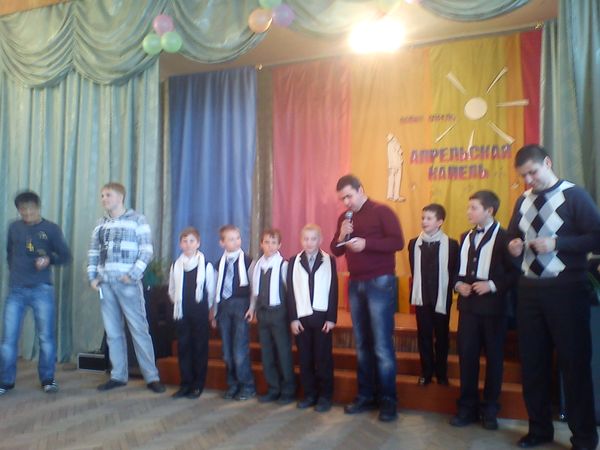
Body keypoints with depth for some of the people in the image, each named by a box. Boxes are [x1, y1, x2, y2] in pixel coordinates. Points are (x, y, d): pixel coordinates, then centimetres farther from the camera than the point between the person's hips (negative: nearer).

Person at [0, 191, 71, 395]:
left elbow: (65, 256, 1)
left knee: (46, 336, 3)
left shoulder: (51, 229, 0)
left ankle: (47, 379, 16)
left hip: (42, 290, -2)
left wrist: (49, 259, -17)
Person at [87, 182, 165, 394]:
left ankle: (152, 377, 1)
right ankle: (118, 375, 17)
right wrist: (92, 277, 6)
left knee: (139, 329, -4)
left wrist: (133, 275, -14)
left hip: (128, 283, -5)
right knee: (112, 332, 8)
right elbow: (93, 252, 19)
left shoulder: (137, 219, 0)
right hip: (105, 283, 5)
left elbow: (146, 251, -6)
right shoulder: (101, 224, 16)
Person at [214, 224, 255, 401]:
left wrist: (252, 307, -9)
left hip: (241, 305, -5)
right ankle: (233, 385, 22)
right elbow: (217, 287, 12)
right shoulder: (220, 263, 9)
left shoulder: (247, 260, -4)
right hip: (223, 306, 5)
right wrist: (215, 309, 11)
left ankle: (248, 386, 8)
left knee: (240, 350, -7)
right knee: (227, 351, 9)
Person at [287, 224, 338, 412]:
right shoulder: (293, 261, 6)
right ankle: (309, 394, 20)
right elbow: (290, 292, 3)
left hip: (322, 317, -2)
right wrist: (293, 318, -3)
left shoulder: (329, 260, 1)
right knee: (305, 359, 8)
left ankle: (325, 396, 15)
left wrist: (331, 318, -6)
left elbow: (333, 291, -1)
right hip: (301, 317, 2)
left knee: (323, 358, 4)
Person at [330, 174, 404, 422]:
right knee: (362, 343, 10)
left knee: (382, 344, -5)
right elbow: (335, 251, 14)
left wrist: (366, 243, -23)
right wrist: (341, 237, -7)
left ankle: (388, 400, 5)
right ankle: (366, 395, 19)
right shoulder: (344, 218, 13)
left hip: (380, 283, -6)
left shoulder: (382, 211, -6)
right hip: (355, 284, 6)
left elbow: (398, 242, -15)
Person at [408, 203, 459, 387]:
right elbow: (414, 271, 10)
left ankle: (441, 374, 23)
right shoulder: (414, 243, 3)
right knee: (424, 336, 8)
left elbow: (455, 272, -2)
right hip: (422, 298, 2)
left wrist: (448, 292, -9)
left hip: (441, 298, -2)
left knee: (441, 337, 9)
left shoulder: (451, 244, -5)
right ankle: (426, 373, 20)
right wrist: (416, 292, 4)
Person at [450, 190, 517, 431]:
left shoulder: (503, 237, -7)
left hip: (492, 305, -5)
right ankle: (467, 407, 17)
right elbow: (457, 267, 18)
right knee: (466, 354, 5)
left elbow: (514, 271, -9)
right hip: (468, 304, 5)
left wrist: (493, 285, -18)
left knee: (493, 356, 7)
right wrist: (458, 284, 0)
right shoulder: (466, 237, 14)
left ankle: (489, 409, 20)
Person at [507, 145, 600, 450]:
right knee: (532, 362, 12)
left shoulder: (573, 196, -7)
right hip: (530, 290, 6)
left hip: (566, 290, -5)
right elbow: (513, 236, 21)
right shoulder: (523, 201, 10)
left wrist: (557, 243, -23)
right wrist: (513, 246, -1)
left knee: (574, 362, 5)